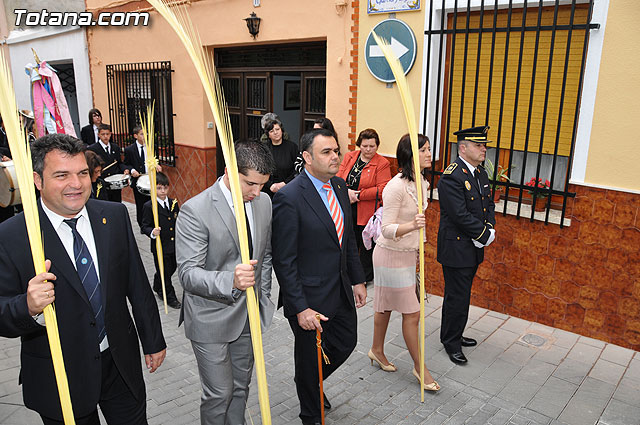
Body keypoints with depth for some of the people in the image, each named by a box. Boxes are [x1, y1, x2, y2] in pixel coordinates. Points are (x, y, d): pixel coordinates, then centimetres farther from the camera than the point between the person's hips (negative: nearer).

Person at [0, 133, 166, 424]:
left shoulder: (115, 216, -4)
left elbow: (138, 285, 2)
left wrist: (153, 340, 8)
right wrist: (29, 307, -33)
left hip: (121, 363, 3)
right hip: (59, 379, -2)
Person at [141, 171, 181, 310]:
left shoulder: (174, 203, 5)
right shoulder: (148, 206, -12)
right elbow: (144, 227, -11)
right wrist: (152, 232, -30)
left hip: (175, 245, 6)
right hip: (160, 247, -5)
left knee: (172, 268, 19)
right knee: (164, 273, 7)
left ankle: (158, 288, 46)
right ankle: (170, 298, 23)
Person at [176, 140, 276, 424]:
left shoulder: (264, 202, -1)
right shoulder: (195, 210, -22)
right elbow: (188, 273, -25)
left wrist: (262, 299, 9)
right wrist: (230, 281, -43)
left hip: (249, 314, 6)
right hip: (211, 318, -5)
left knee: (241, 386, 20)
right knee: (219, 393, 4)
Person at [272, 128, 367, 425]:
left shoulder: (339, 186, 2)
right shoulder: (288, 197, -22)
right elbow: (283, 261, -21)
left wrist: (358, 279, 11)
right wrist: (300, 308, -21)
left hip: (341, 291, 7)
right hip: (310, 298, -7)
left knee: (346, 343, 22)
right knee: (309, 358, 15)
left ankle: (312, 383, 52)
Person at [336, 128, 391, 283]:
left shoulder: (382, 164, -7)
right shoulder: (349, 157, 7)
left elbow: (382, 189, -14)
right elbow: (338, 178, 4)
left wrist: (359, 195, -17)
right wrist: (347, 192, -15)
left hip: (368, 211, -4)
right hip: (348, 209, 4)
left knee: (367, 243, 9)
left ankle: (366, 276, 26)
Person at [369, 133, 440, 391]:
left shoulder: (420, 181, 3)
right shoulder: (396, 186, -24)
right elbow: (387, 229, -24)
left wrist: (418, 249, 23)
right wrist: (411, 227, -42)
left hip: (407, 253, 8)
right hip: (391, 255, -8)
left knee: (386, 306, 20)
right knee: (412, 313, 2)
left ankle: (377, 351, 37)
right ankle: (419, 367, 18)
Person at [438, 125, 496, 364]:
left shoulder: (481, 173, 10)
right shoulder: (451, 177, -19)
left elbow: (489, 204, 14)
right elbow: (461, 216, -23)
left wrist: (489, 228, -4)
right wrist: (485, 236, -15)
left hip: (474, 247, 8)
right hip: (456, 248, -8)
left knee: (460, 295, 19)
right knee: (457, 298, 2)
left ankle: (453, 335, 35)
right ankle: (451, 342, 19)